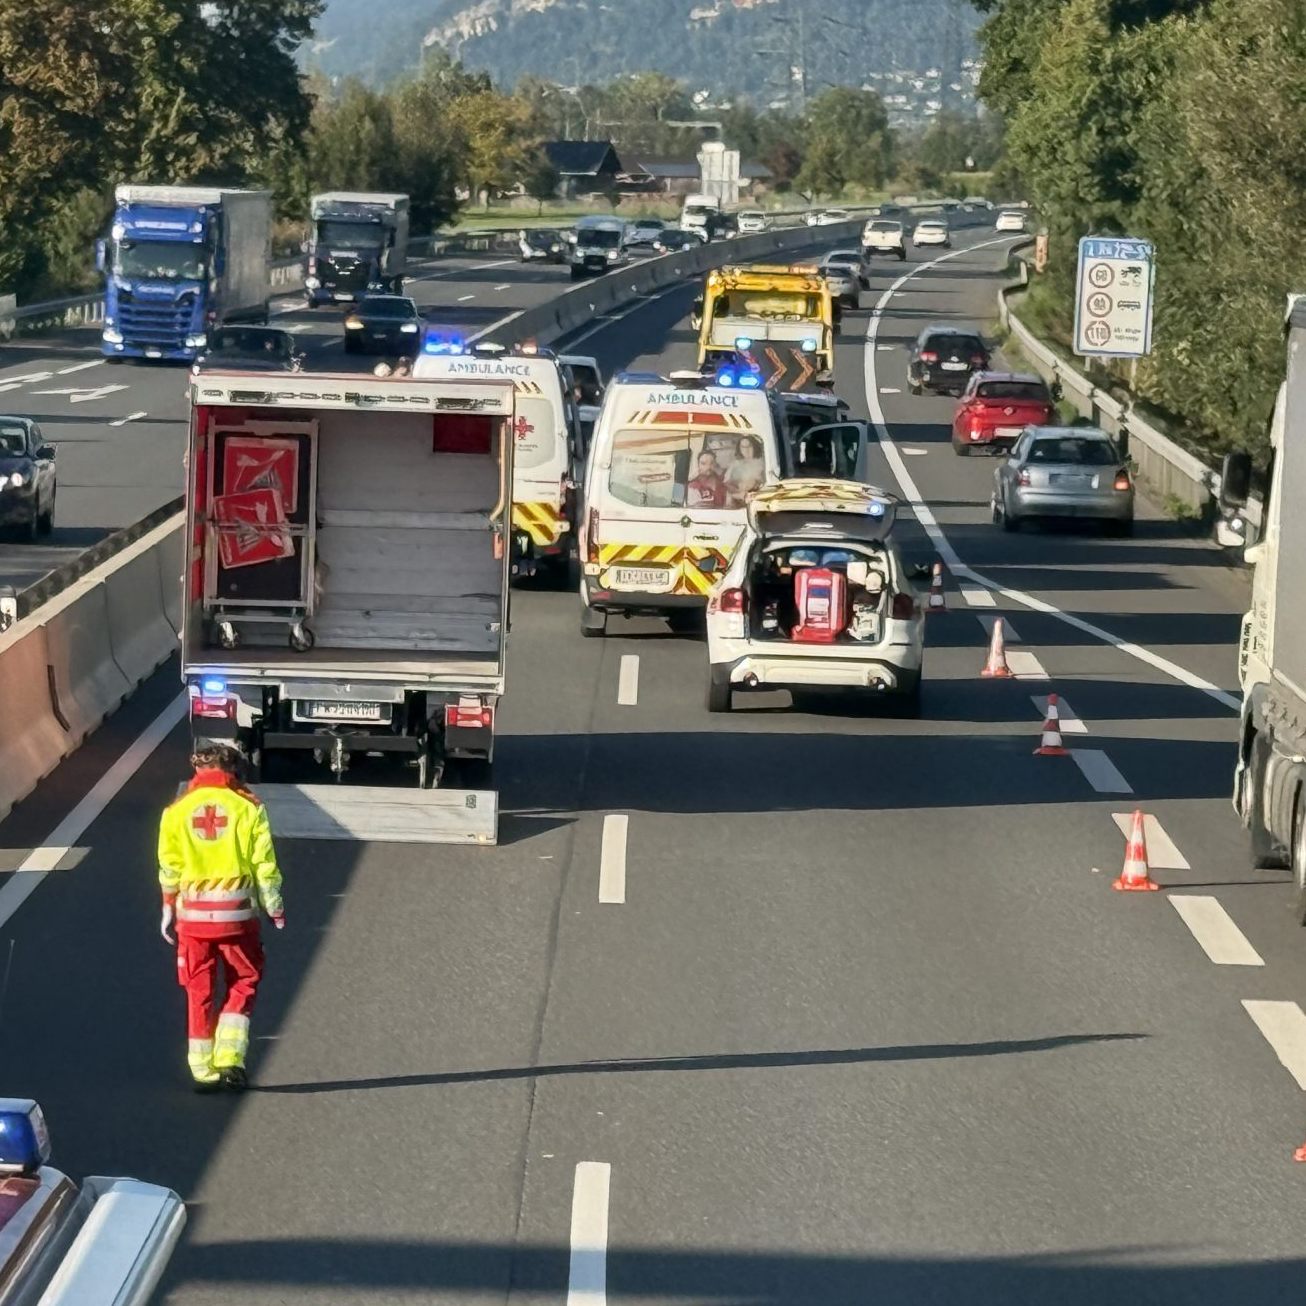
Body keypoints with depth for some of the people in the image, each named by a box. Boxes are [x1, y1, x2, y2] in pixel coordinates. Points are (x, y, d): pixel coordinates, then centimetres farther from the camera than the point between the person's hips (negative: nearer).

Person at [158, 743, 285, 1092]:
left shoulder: (177, 811, 1)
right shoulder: (247, 807, -3)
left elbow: (169, 867, 2)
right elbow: (264, 865, -3)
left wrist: (168, 910, 12)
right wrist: (275, 909, 8)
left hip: (193, 911, 1)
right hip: (237, 912, -1)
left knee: (199, 991, 10)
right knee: (243, 984, 13)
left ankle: (203, 1071, 11)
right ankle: (230, 1060, 1)